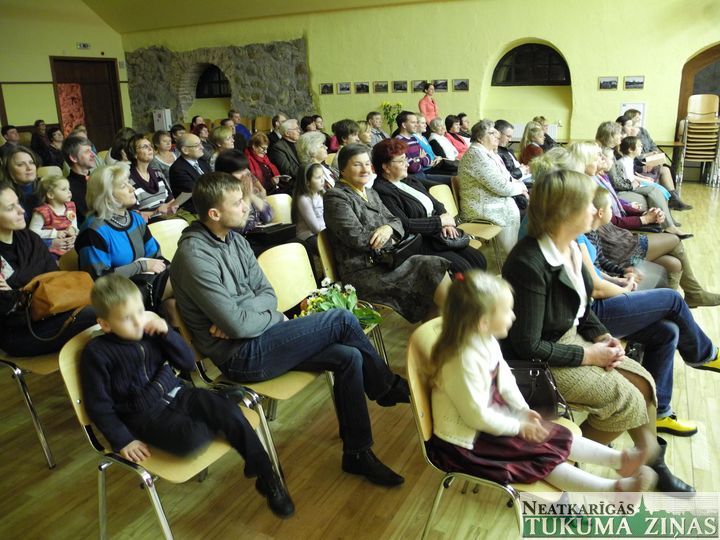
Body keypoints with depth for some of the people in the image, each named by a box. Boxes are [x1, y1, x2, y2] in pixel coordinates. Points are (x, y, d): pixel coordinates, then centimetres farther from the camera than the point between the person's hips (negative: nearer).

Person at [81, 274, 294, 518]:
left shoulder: (150, 331, 2)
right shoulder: (97, 352, -10)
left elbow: (188, 364, 4)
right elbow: (99, 407, -6)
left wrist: (167, 332, -9)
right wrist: (123, 441, -14)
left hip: (176, 394, 4)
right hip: (143, 414, -4)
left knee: (228, 410, -22)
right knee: (191, 438, -33)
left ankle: (266, 475, -9)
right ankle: (223, 427, 3)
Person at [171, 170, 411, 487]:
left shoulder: (234, 238, 8)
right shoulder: (194, 256, -19)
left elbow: (267, 293, 8)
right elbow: (237, 325, -23)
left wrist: (241, 316, -13)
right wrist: (275, 316, -5)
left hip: (258, 335, 8)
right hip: (242, 356, -8)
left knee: (348, 356, -8)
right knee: (342, 320, -14)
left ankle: (357, 453, 8)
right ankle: (390, 388, 8)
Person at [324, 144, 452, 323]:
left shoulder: (371, 194, 21)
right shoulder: (335, 197, -6)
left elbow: (396, 221, 15)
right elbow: (357, 238, -16)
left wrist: (389, 228, -10)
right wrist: (392, 241, -4)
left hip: (386, 261, 8)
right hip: (363, 272, -8)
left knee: (435, 266, -16)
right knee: (432, 267, -19)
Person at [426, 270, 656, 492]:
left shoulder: (485, 340, -6)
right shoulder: (464, 361, -34)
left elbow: (504, 377, 10)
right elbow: (476, 416, -26)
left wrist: (522, 409, 0)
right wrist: (518, 427, -14)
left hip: (490, 415, 8)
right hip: (467, 440, -8)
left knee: (556, 436, 6)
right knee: (543, 454, -8)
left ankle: (618, 459, 16)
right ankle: (614, 489, -1)